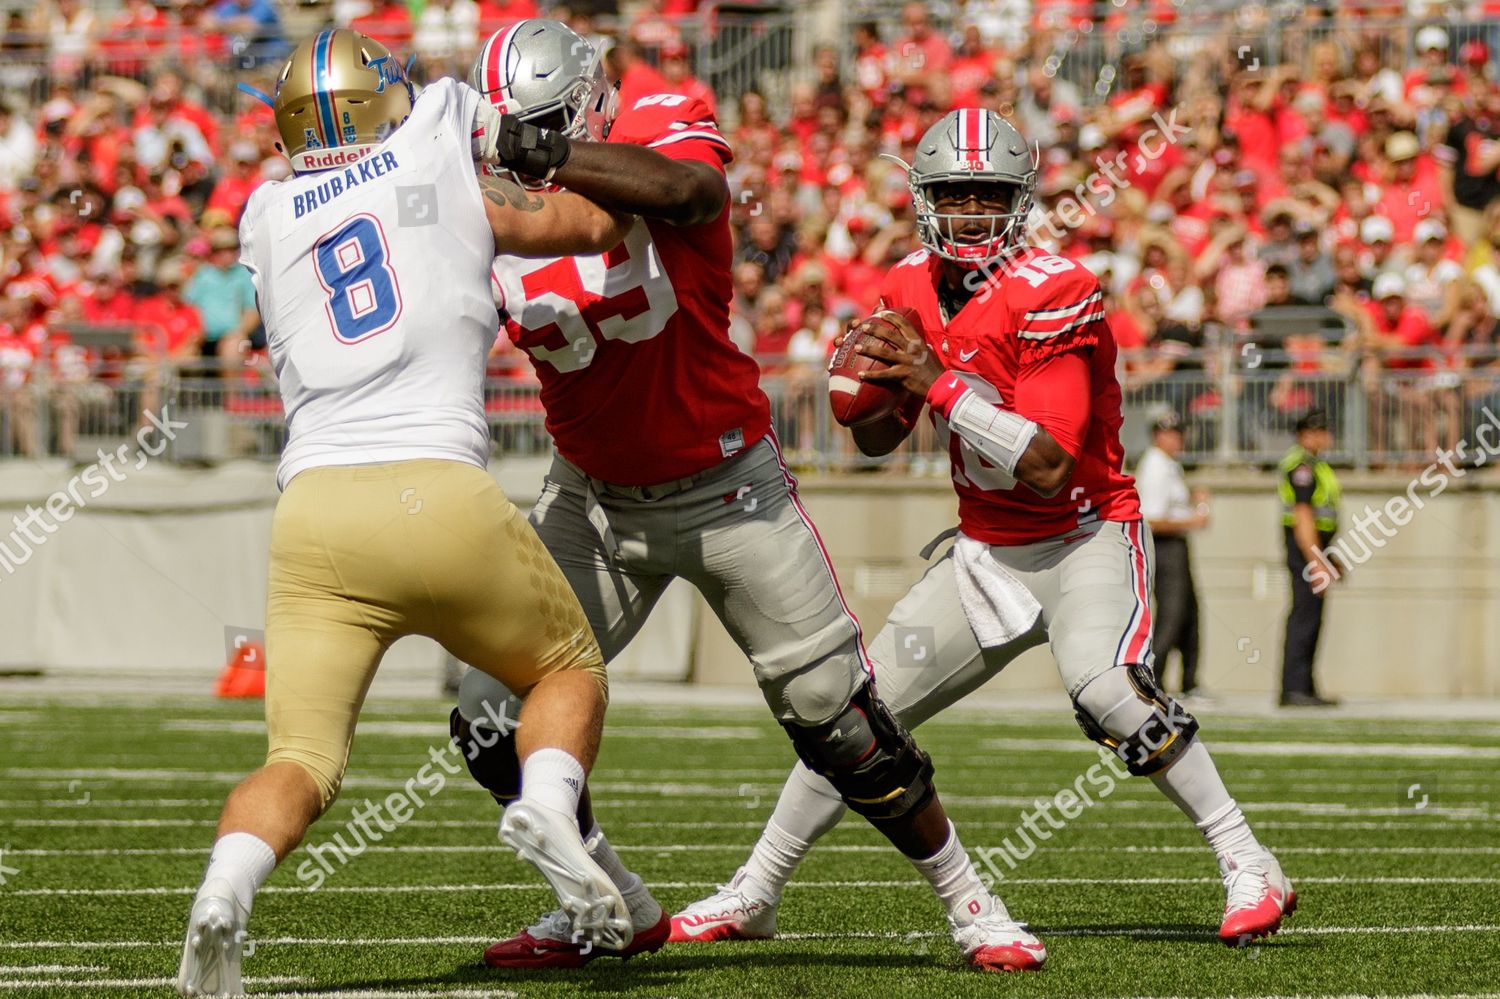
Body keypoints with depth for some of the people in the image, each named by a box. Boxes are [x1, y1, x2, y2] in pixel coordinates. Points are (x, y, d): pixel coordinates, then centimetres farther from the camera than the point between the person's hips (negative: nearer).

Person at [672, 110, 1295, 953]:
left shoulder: (1051, 296, -22)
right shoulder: (914, 290, 1)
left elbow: (1049, 467, -28)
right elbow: (876, 440, 11)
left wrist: (941, 386, -29)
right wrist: (875, 384, -11)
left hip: (1086, 536, -7)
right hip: (988, 552, 7)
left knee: (1105, 688, -33)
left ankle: (1251, 868, -24)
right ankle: (754, 895, 19)